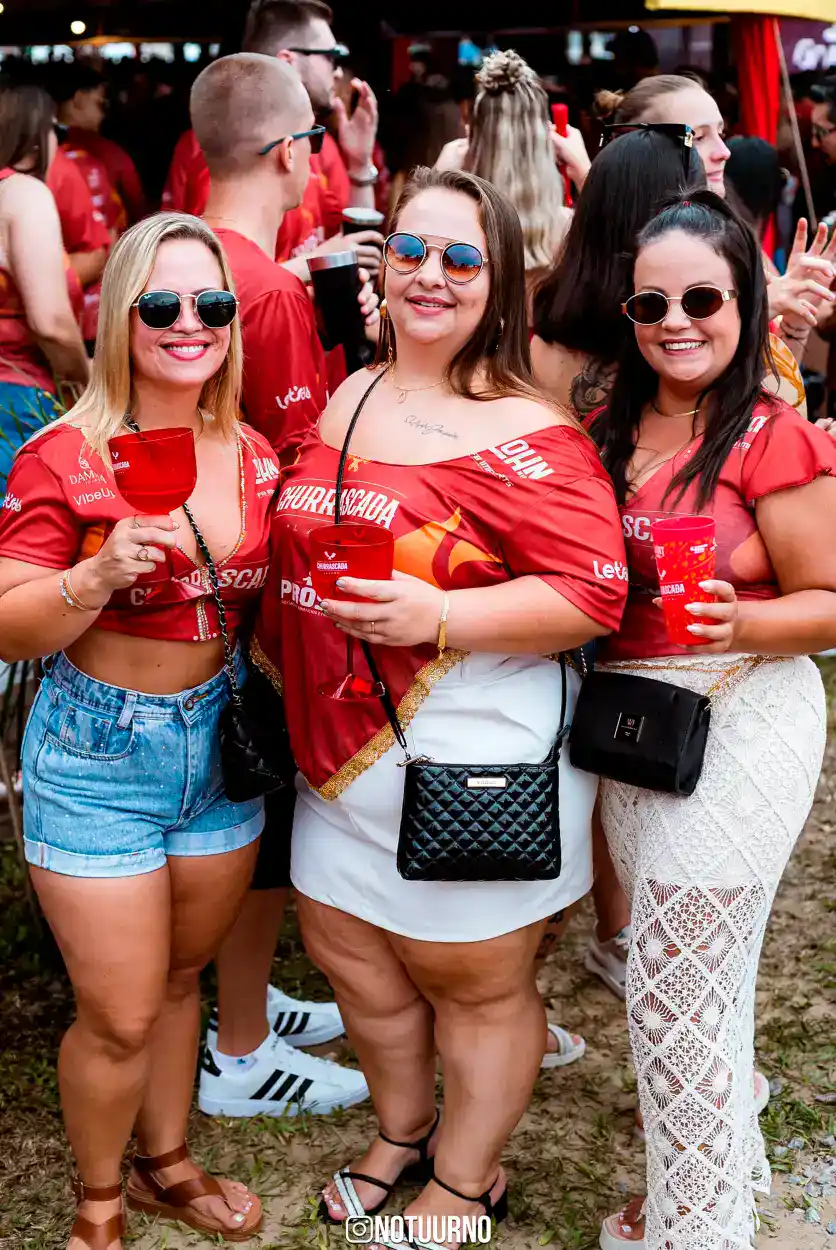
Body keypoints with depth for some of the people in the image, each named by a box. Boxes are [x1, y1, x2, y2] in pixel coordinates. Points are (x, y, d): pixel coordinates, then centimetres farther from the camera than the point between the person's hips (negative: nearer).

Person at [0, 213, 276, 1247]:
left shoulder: (254, 458, 1)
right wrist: (101, 575, -29)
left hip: (220, 739, 5)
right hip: (98, 752, -5)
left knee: (182, 975, 19)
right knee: (119, 1015, 2)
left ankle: (166, 1162, 41)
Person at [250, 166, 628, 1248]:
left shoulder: (526, 433, -15)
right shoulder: (343, 401, 7)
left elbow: (592, 594, -20)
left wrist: (436, 615, -28)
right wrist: (271, 634, 12)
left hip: (470, 759, -7)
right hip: (340, 749, 7)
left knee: (476, 983, 11)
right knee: (346, 950, 20)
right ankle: (401, 1129, 47)